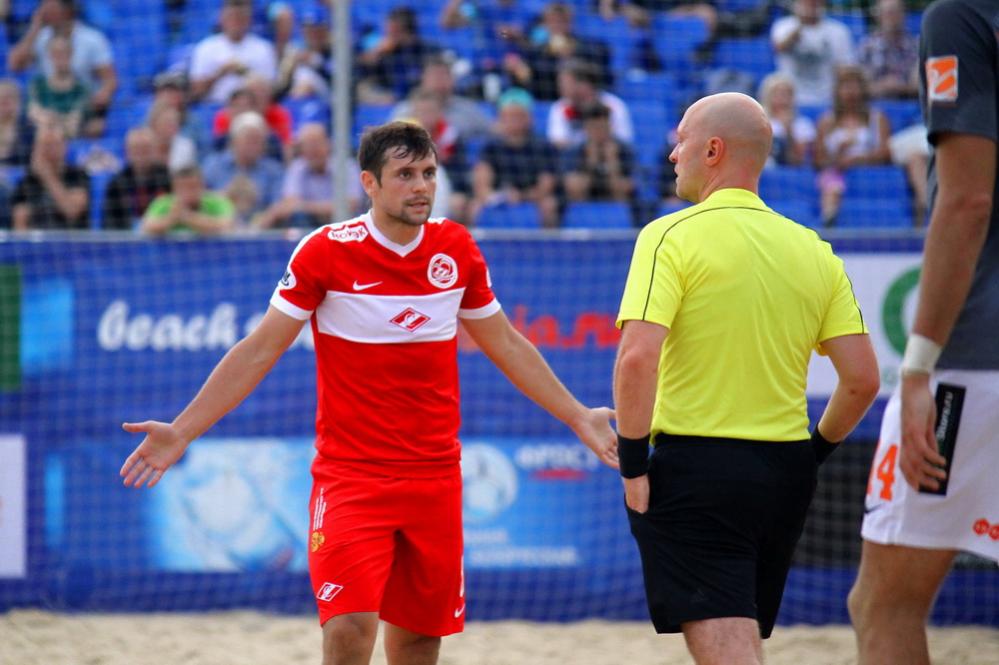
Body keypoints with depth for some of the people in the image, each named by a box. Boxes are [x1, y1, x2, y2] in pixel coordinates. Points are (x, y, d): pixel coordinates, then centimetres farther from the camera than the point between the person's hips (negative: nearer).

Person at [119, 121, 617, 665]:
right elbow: (258, 353, -3)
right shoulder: (326, 250, -7)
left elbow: (507, 345, 17)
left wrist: (578, 417, 18)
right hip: (350, 473, -4)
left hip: (435, 475, 4)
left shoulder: (457, 249, 4)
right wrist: (181, 431, -7)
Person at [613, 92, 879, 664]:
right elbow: (862, 378, 4)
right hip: (786, 476, 6)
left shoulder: (673, 236, -8)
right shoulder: (813, 250, 8)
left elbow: (637, 359, -19)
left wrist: (633, 464, -9)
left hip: (694, 469, -6)